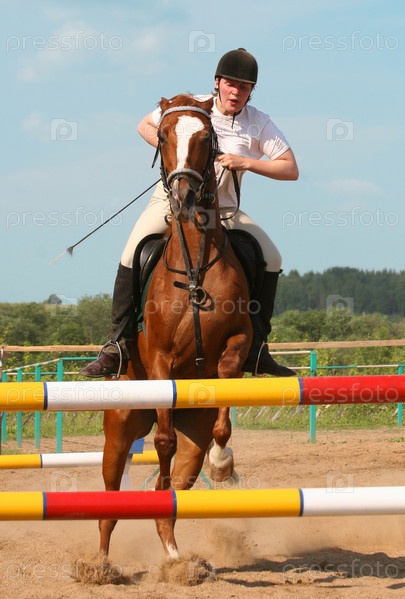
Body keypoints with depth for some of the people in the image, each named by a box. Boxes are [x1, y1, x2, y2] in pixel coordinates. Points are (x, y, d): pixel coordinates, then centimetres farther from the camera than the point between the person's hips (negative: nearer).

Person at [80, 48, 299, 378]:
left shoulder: (260, 123, -5)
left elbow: (291, 169, -8)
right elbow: (145, 125, 9)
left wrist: (246, 163, -22)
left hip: (224, 209, 2)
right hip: (172, 199, -2)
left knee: (271, 259, -14)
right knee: (133, 256, -26)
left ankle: (256, 348, -4)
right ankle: (119, 345, -19)